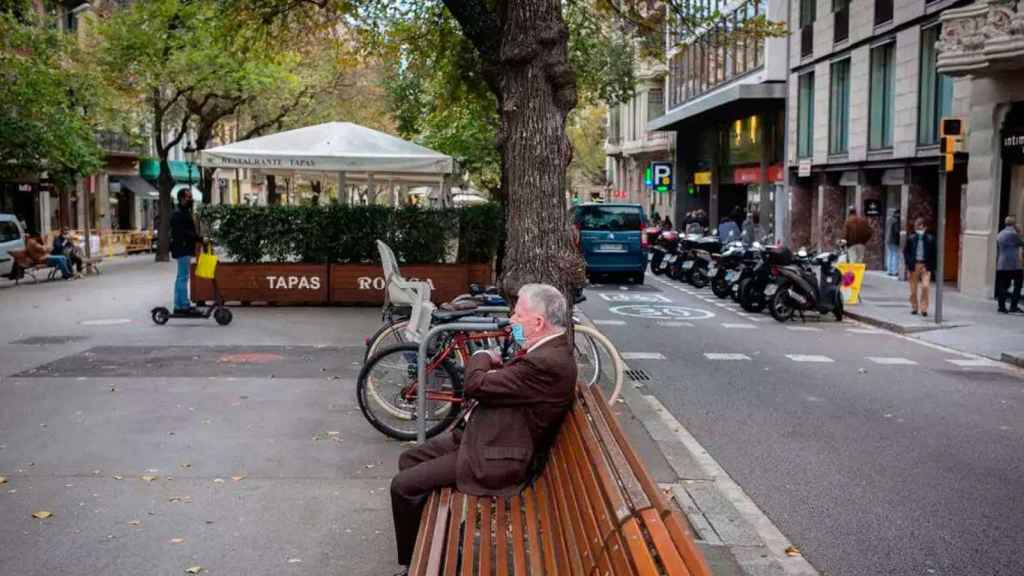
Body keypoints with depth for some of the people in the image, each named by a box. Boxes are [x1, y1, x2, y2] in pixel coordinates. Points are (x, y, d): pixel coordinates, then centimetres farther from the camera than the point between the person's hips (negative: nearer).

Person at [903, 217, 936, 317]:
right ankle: (914, 307, 22)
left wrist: (930, 265, -4)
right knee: (913, 288, 8)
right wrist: (909, 263, -6)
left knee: (925, 286, -16)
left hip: (925, 265, -2)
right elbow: (906, 251, 6)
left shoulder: (930, 239, 1)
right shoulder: (911, 239, 3)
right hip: (914, 265, 2)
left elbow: (933, 253, 4)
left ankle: (924, 308, -7)